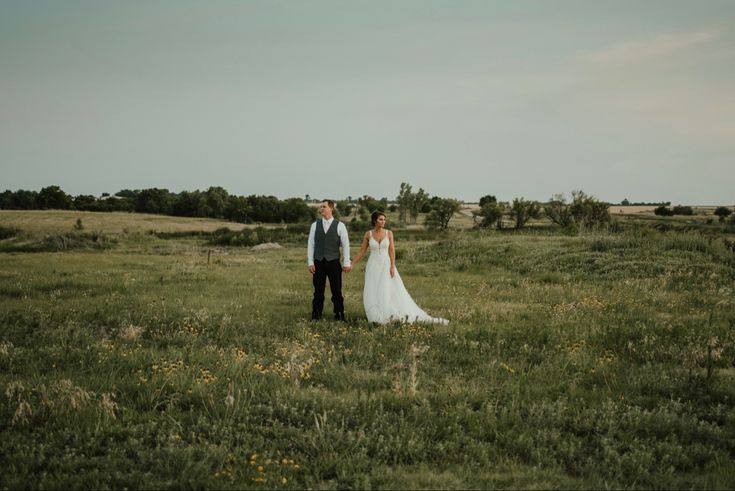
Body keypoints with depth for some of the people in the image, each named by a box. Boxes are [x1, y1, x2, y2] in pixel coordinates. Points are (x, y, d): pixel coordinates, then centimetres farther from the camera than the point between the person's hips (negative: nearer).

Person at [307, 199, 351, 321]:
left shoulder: (339, 225, 1)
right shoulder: (315, 225, 7)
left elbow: (345, 245, 1)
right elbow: (310, 244, 7)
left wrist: (346, 263, -3)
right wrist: (310, 262, 0)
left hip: (333, 262, -2)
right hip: (318, 263, 2)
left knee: (336, 291, 2)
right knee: (318, 291, 6)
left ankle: (339, 315, 12)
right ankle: (316, 316, 13)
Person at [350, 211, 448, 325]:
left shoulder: (389, 233, 0)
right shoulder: (368, 234, -1)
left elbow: (392, 251, -3)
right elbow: (361, 251, 3)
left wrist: (392, 267, -13)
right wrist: (352, 265, -2)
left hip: (386, 265, 0)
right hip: (373, 266, 0)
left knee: (394, 290, -7)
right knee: (373, 293, -6)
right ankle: (380, 316, 7)